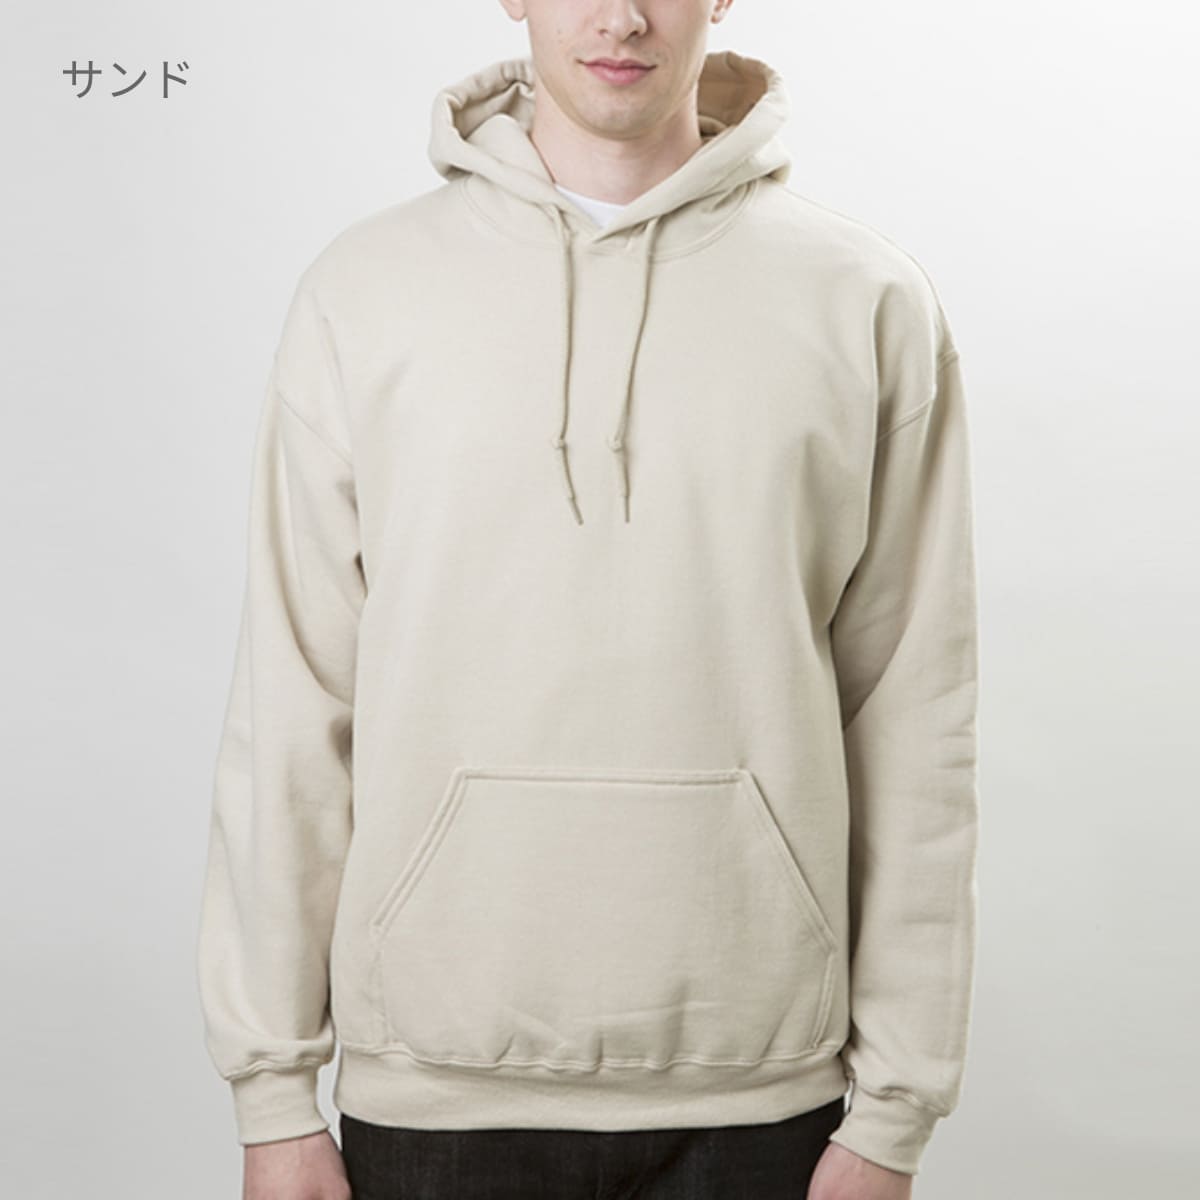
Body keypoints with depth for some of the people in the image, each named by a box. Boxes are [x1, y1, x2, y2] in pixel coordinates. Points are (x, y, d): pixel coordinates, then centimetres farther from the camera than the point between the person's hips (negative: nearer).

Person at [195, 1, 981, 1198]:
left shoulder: (869, 303, -1)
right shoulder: (362, 289, 0)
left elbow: (913, 722, -1)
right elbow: (290, 705, 1)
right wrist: (274, 1088, 1)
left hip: (761, 1085, 0)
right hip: (435, 1080, 1)